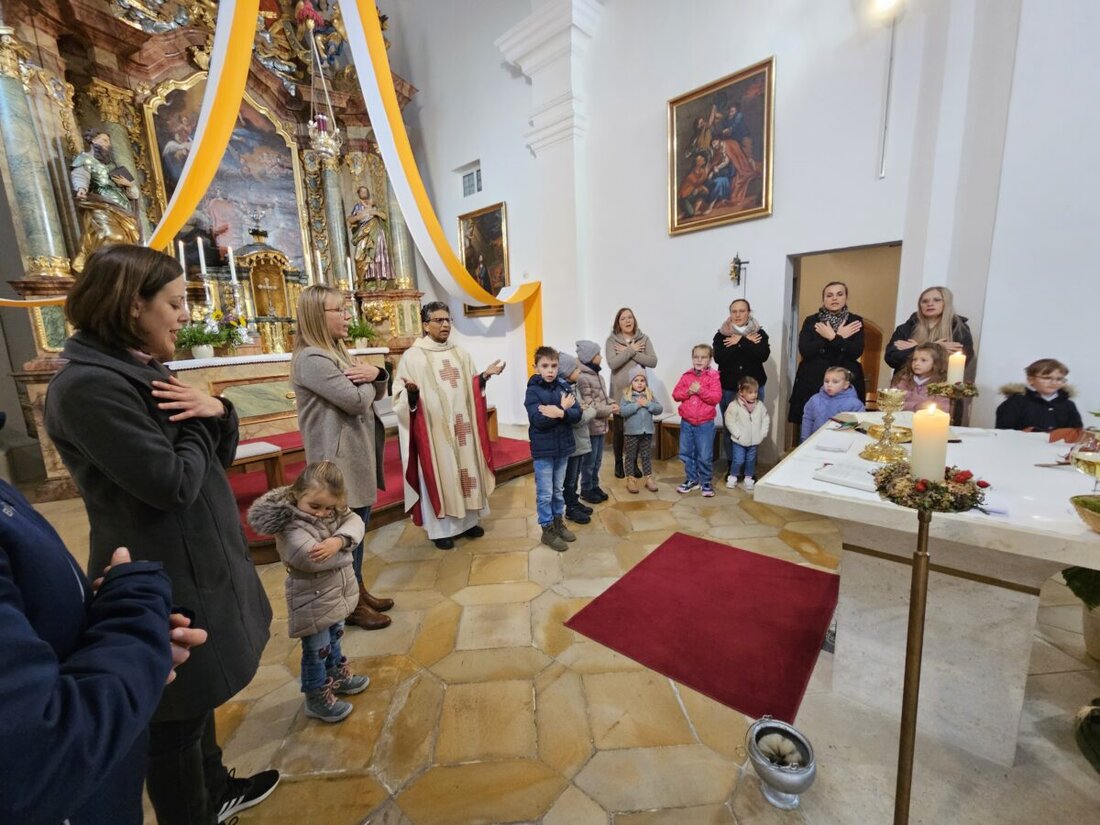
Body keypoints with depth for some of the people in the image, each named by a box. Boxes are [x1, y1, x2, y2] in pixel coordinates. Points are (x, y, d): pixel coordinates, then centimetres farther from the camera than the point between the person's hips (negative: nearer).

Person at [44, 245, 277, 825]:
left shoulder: (141, 370, 8)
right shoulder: (88, 386, -22)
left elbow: (221, 456, 9)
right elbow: (173, 484, -25)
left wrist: (217, 410, -11)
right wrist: (195, 420, -9)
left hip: (194, 562, 10)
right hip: (165, 580, -10)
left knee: (201, 692, 26)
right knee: (175, 716, 12)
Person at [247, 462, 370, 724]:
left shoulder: (334, 510, -6)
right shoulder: (290, 527, -29)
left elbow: (355, 522, -16)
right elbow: (314, 559, -39)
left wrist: (338, 541, -35)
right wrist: (344, 550, -22)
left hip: (336, 591, 8)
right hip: (313, 600, -8)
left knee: (334, 637, 27)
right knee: (317, 650, 11)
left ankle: (337, 677, 50)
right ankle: (317, 699, 32)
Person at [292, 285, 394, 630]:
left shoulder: (337, 352, 14)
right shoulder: (312, 360, -17)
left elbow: (377, 394, 14)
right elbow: (357, 401, -24)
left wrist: (377, 374, -8)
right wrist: (366, 381, -3)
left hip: (358, 453, 10)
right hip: (340, 458, -10)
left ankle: (358, 591, 34)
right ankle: (352, 605, 21)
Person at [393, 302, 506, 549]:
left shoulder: (460, 354, 10)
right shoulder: (412, 356, -5)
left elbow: (472, 388, 14)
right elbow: (400, 397, -8)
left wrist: (484, 375, -3)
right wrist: (411, 392, -29)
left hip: (462, 426, 5)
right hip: (433, 429, -5)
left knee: (466, 469, 11)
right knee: (438, 473, 2)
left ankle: (467, 520, 26)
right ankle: (440, 528, 16)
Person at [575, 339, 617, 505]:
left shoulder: (597, 375, 13)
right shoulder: (583, 378, -19)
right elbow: (588, 406, -22)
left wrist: (612, 404, 1)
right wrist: (609, 410, -15)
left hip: (601, 425, 9)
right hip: (591, 426, -9)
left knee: (598, 459, 18)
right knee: (589, 460, 4)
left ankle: (594, 485, 32)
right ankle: (586, 489, 18)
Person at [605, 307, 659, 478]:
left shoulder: (644, 338, 5)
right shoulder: (612, 340, -1)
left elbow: (653, 362, -7)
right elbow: (612, 363, -16)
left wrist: (630, 352, -12)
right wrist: (631, 350, -12)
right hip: (620, 390, -2)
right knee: (619, 429, 6)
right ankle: (618, 463, 22)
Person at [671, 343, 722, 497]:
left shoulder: (713, 376, -5)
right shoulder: (686, 376, 5)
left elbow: (716, 397, -15)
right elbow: (675, 394, 1)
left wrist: (700, 391, -22)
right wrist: (688, 391, -15)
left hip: (705, 424, -4)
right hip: (686, 422, 4)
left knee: (705, 456, 2)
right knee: (686, 453, 12)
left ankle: (706, 482, 20)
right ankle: (692, 480, 26)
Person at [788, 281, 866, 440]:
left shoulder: (855, 321, 8)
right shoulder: (811, 321, 7)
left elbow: (856, 352, -6)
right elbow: (804, 351, -9)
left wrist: (832, 337, -11)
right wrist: (840, 337, -9)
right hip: (813, 382, 0)